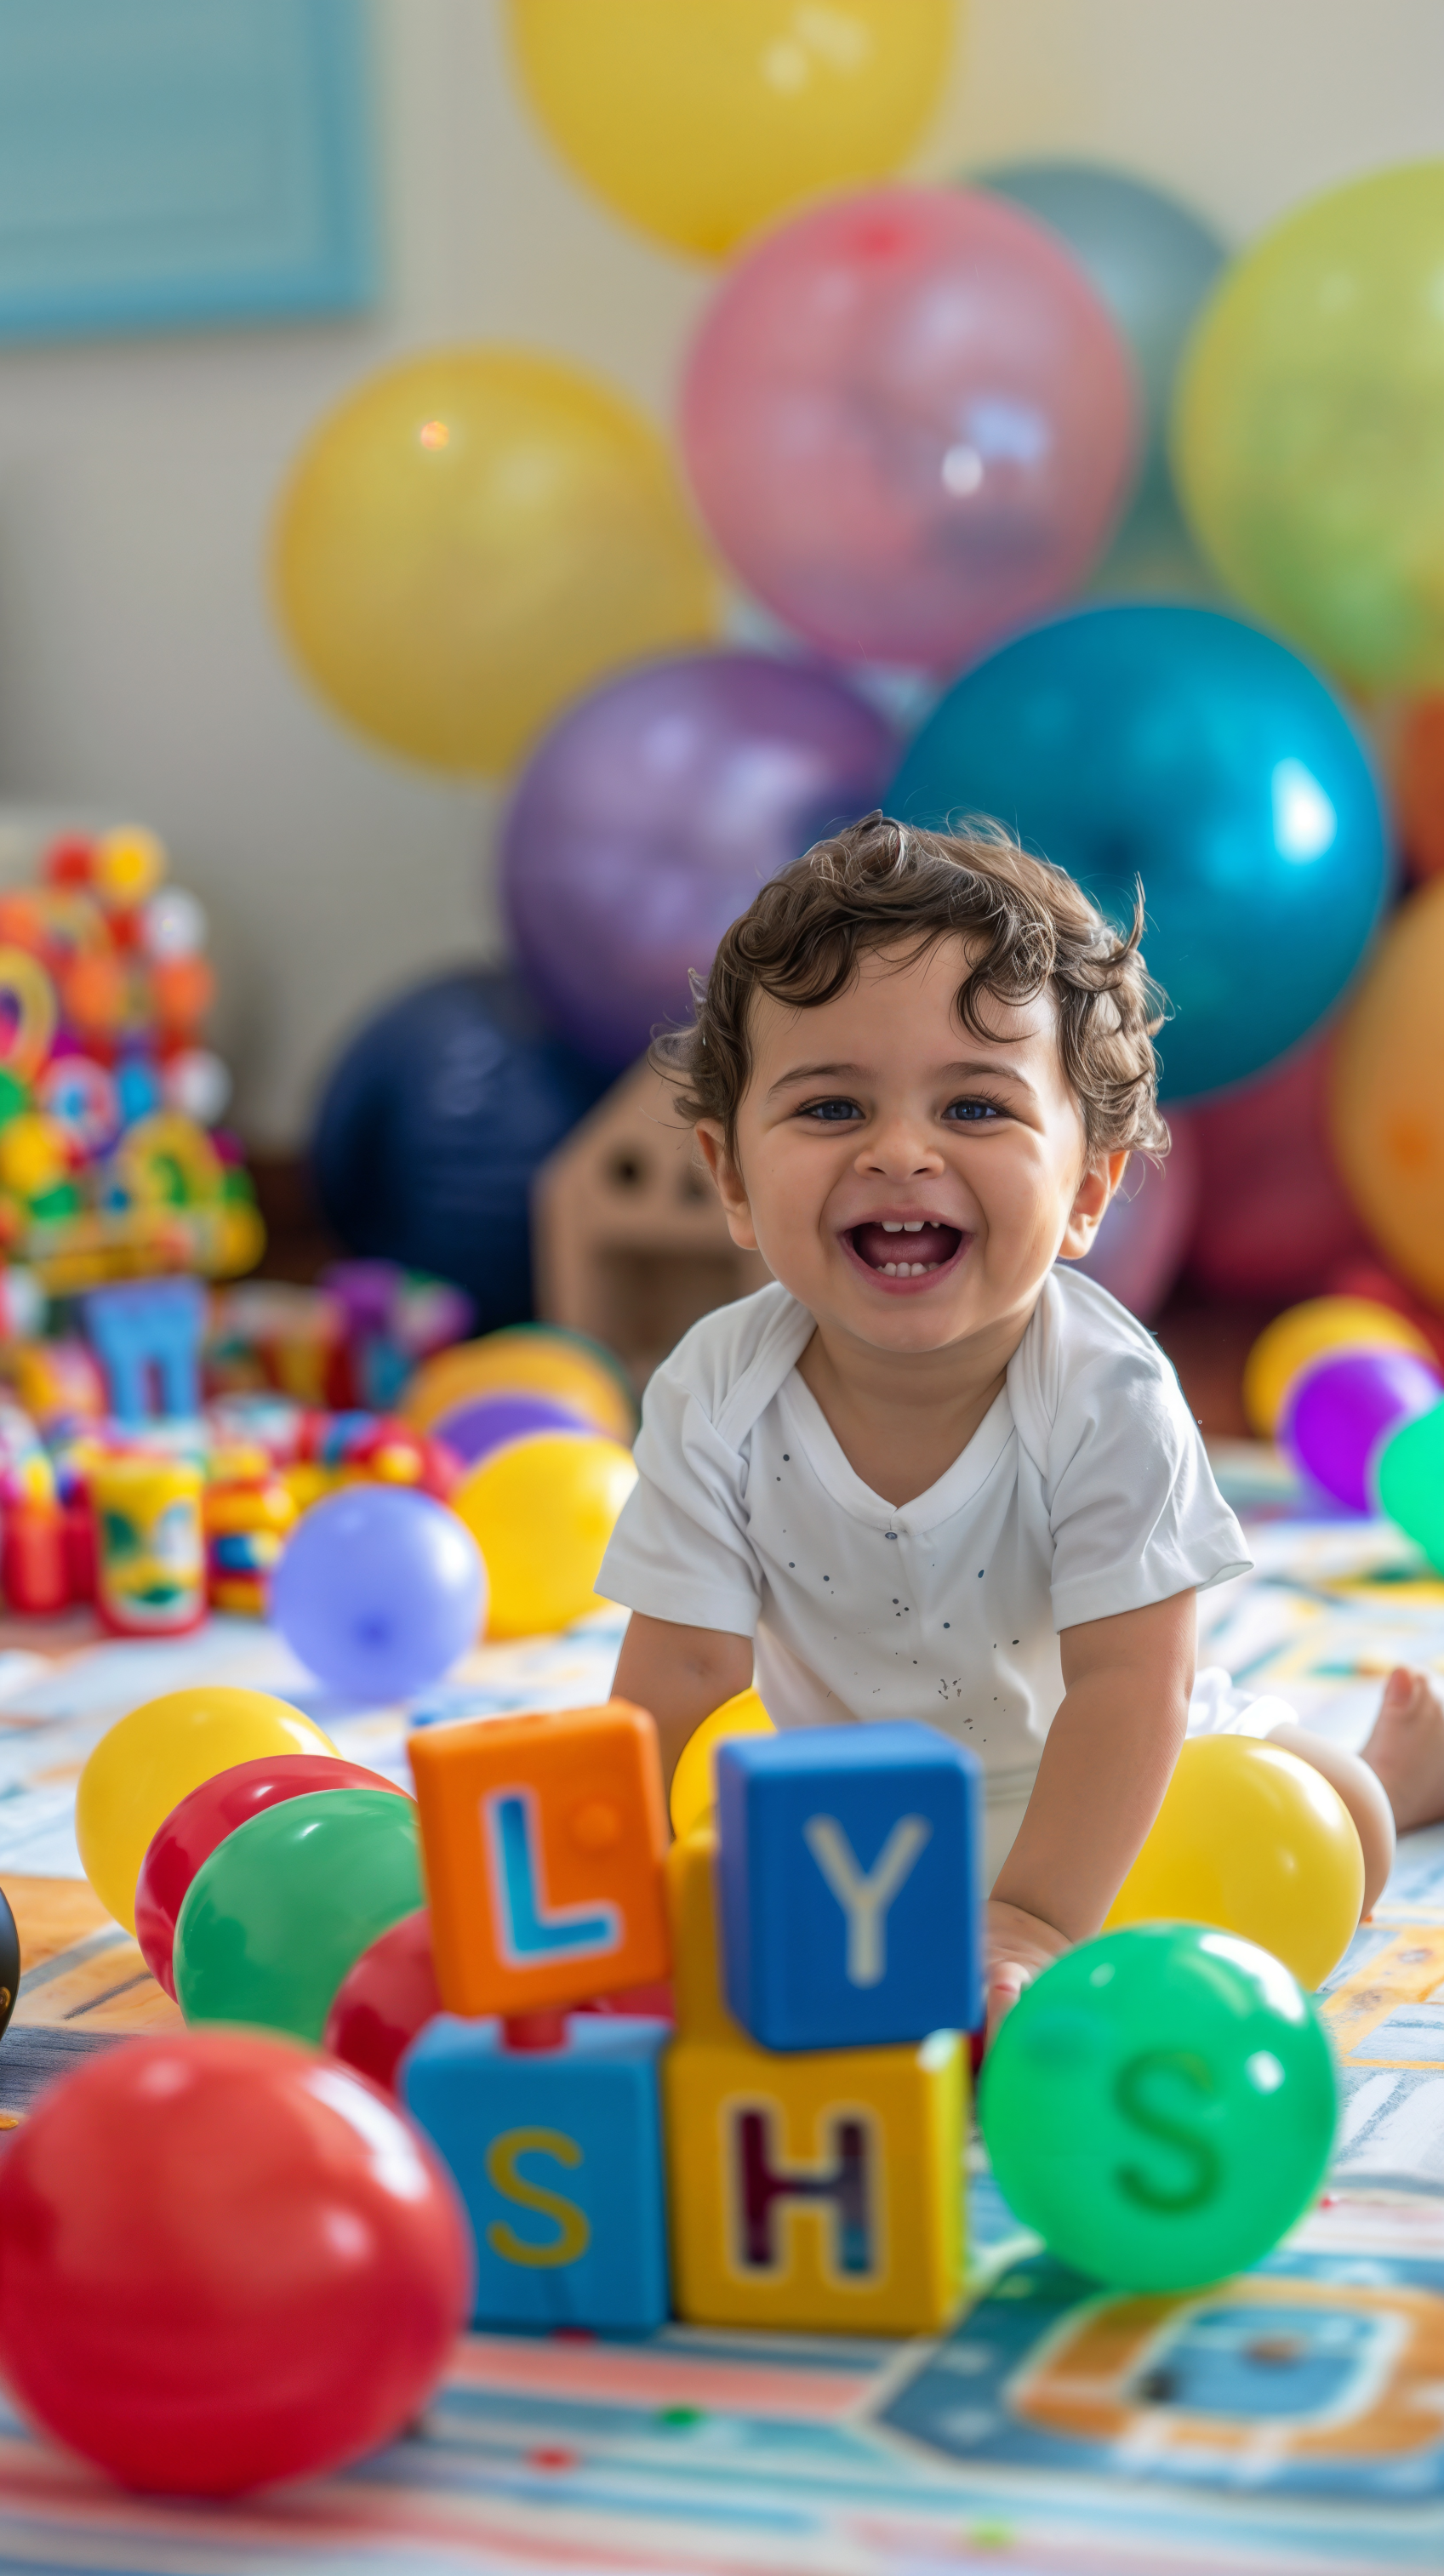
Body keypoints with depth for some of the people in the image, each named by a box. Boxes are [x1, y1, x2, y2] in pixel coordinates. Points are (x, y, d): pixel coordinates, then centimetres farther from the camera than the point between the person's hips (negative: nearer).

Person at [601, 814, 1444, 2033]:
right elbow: (677, 1681, -22)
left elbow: (1127, 1681, -31)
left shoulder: (1108, 1396, -32)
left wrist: (1036, 1921, -39)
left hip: (1079, 1778, -2)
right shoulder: (716, 1398, -26)